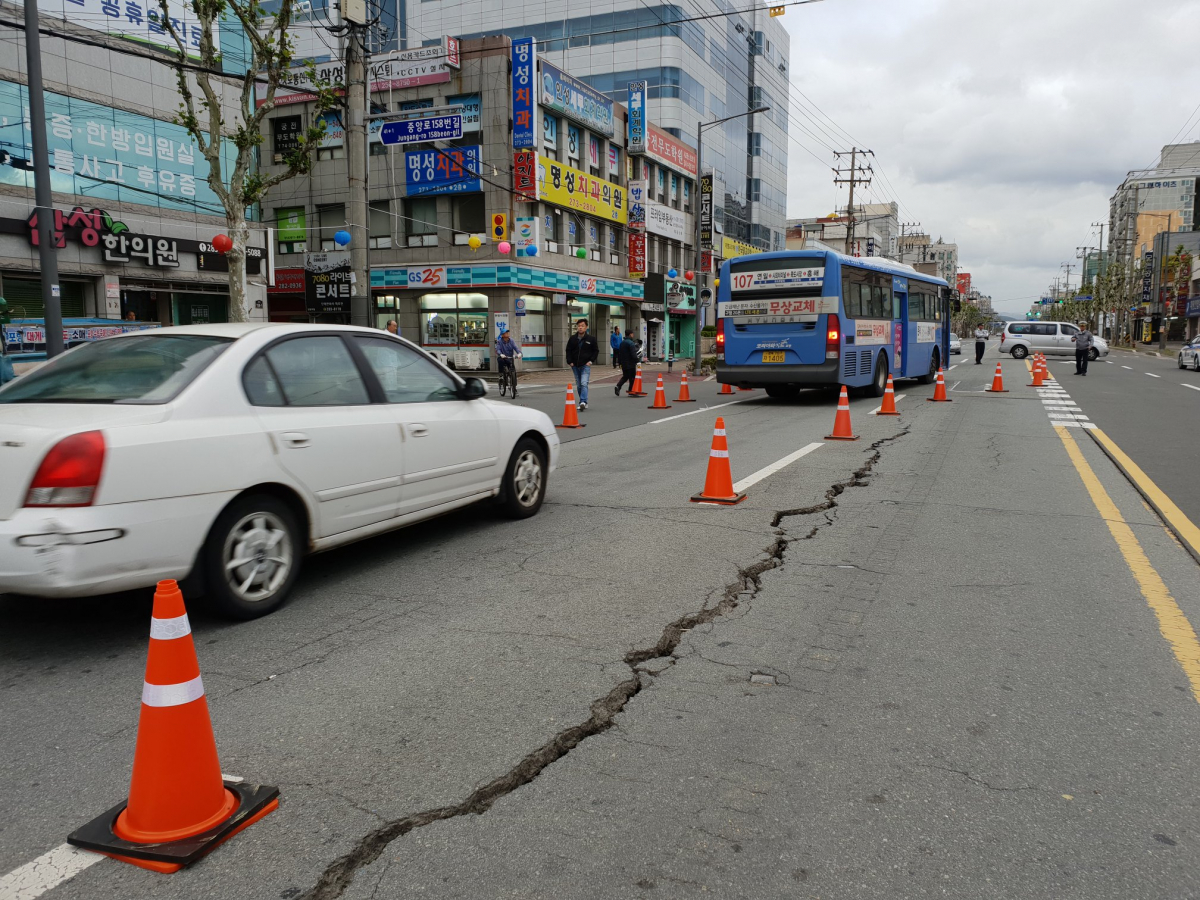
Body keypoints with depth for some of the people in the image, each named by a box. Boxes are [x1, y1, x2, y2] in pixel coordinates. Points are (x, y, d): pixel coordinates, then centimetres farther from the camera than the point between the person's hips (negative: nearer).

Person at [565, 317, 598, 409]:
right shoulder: (572, 338, 4)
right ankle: (583, 403, 18)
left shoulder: (591, 339, -2)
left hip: (585, 365, -4)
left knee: (584, 383, -19)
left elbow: (596, 350, 6)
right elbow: (568, 350, 11)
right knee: (578, 385, 9)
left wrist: (591, 361, -4)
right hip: (575, 366, 4)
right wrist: (570, 362, 1)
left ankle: (583, 401, -28)